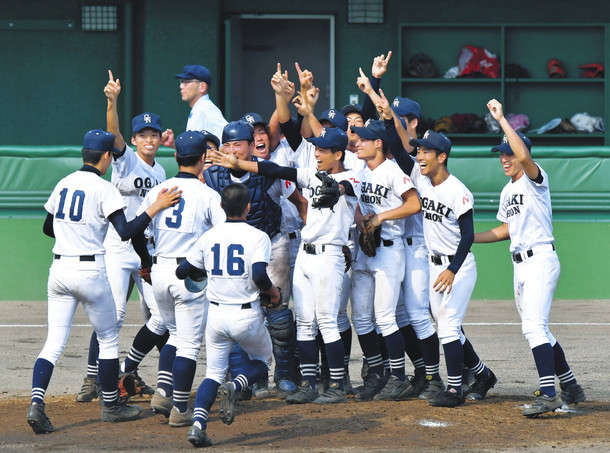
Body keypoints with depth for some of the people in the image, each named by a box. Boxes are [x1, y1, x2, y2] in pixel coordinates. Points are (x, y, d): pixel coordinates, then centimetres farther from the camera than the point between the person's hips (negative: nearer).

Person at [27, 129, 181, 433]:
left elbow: (48, 228, 20)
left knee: (54, 342, 2)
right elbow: (126, 232, -19)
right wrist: (156, 207, -14)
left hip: (59, 270, 5)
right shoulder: (103, 189, -10)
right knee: (108, 339, 13)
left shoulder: (64, 184, 9)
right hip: (90, 271, -5)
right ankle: (110, 406, 21)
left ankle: (36, 403, -17)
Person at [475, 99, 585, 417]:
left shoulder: (535, 179, -8)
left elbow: (525, 156, -30)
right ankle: (570, 388, 24)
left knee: (534, 327, -21)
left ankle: (547, 394, -28)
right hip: (521, 265, 10)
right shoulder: (507, 191, 18)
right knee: (537, 330, 13)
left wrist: (501, 120, -26)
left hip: (541, 260, -10)